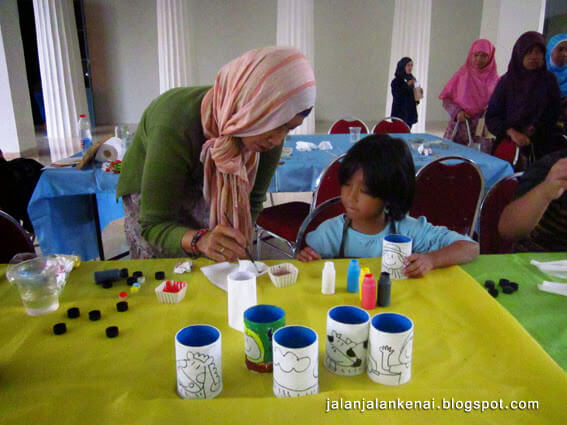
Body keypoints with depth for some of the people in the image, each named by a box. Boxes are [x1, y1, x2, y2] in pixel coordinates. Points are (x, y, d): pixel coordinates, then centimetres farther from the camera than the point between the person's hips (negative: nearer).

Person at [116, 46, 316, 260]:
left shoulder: (268, 140, -25)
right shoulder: (174, 128, -40)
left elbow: (252, 200, -12)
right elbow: (153, 224, -34)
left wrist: (235, 252, -25)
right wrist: (199, 240, -54)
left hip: (209, 190, 4)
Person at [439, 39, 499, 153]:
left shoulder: (493, 79, 6)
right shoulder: (462, 74, 6)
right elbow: (446, 99, 6)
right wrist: (457, 112, -10)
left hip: (482, 130, 0)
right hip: (458, 128, 0)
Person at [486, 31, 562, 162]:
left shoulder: (549, 80, 6)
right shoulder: (507, 81, 3)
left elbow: (554, 114, 6)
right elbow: (491, 116, -2)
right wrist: (511, 132, -15)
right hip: (508, 146, -1)